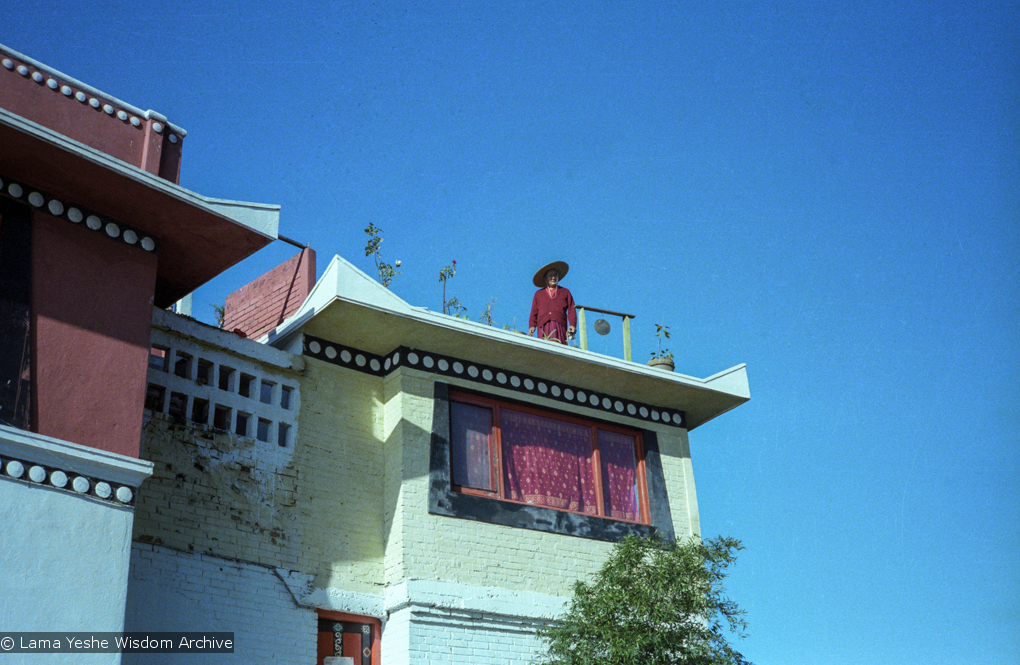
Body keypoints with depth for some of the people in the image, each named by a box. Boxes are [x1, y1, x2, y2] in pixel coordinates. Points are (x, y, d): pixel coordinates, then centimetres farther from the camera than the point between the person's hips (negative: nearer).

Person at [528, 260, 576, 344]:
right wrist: (532, 326, 4)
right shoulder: (539, 293, 26)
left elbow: (571, 310, 13)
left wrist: (572, 325, -2)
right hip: (544, 327, 1)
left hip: (560, 326, -1)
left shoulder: (565, 292, 22)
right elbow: (534, 312, 19)